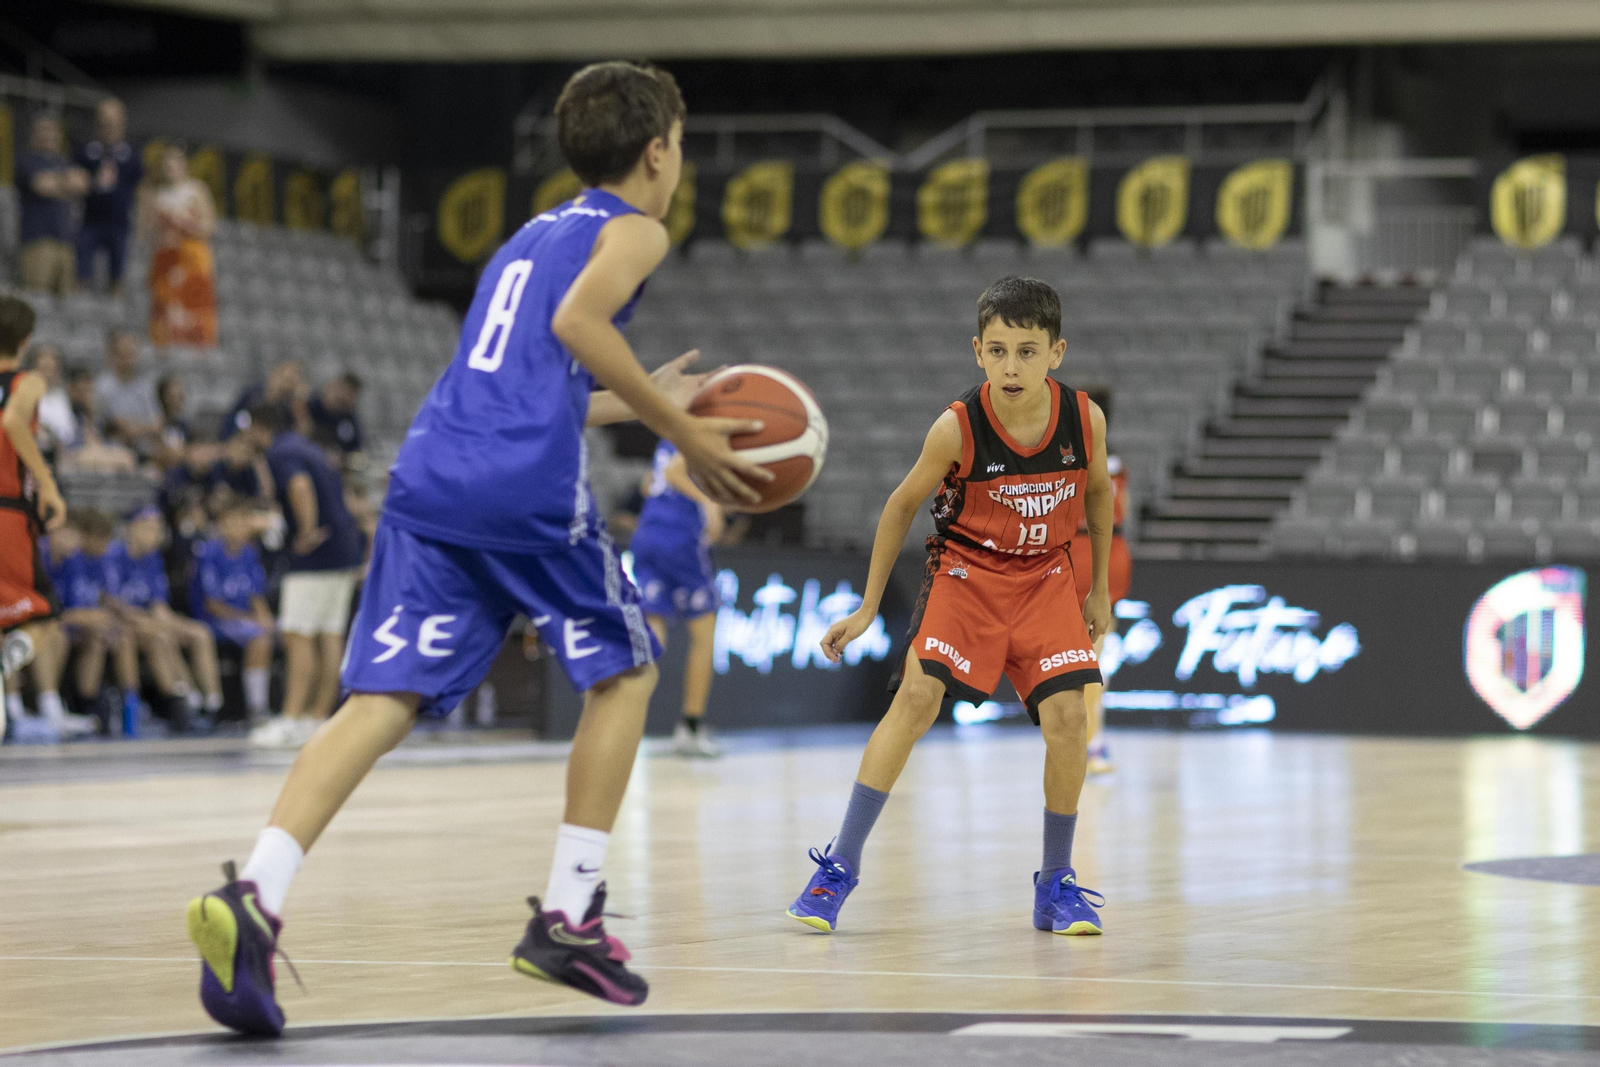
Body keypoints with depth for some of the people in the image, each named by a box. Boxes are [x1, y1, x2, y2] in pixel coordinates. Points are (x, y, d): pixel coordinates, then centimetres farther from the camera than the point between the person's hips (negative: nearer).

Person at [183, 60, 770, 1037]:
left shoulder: (531, 236, 32)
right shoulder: (635, 229, 9)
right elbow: (577, 321, -12)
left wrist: (644, 402, 41)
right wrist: (681, 430, -5)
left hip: (431, 474, 6)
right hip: (531, 489, -6)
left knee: (384, 700, -5)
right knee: (624, 670, 15)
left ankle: (255, 897, -26)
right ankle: (569, 916, 12)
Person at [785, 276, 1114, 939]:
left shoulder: (1085, 420, -16)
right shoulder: (957, 429, -22)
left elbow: (1098, 494, 6)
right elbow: (903, 505, -5)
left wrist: (1099, 589, 13)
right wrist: (868, 607, -1)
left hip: (1046, 576, 2)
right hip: (966, 570, -2)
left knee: (1066, 715, -14)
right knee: (917, 694, -20)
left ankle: (1056, 885, 4)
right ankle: (840, 866, -14)